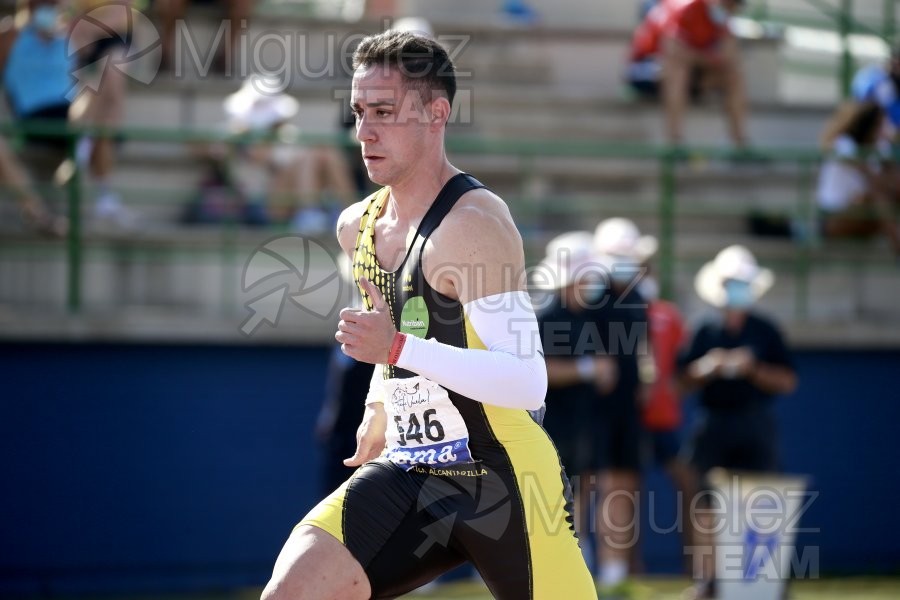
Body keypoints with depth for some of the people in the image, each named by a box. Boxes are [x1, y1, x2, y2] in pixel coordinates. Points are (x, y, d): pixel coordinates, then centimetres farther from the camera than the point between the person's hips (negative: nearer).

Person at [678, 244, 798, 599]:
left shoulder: (765, 331, 6)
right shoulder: (706, 332, 8)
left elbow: (788, 382, 2)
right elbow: (685, 380, 6)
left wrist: (753, 369, -12)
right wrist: (709, 368, -13)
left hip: (756, 425, -1)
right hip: (713, 424, 1)